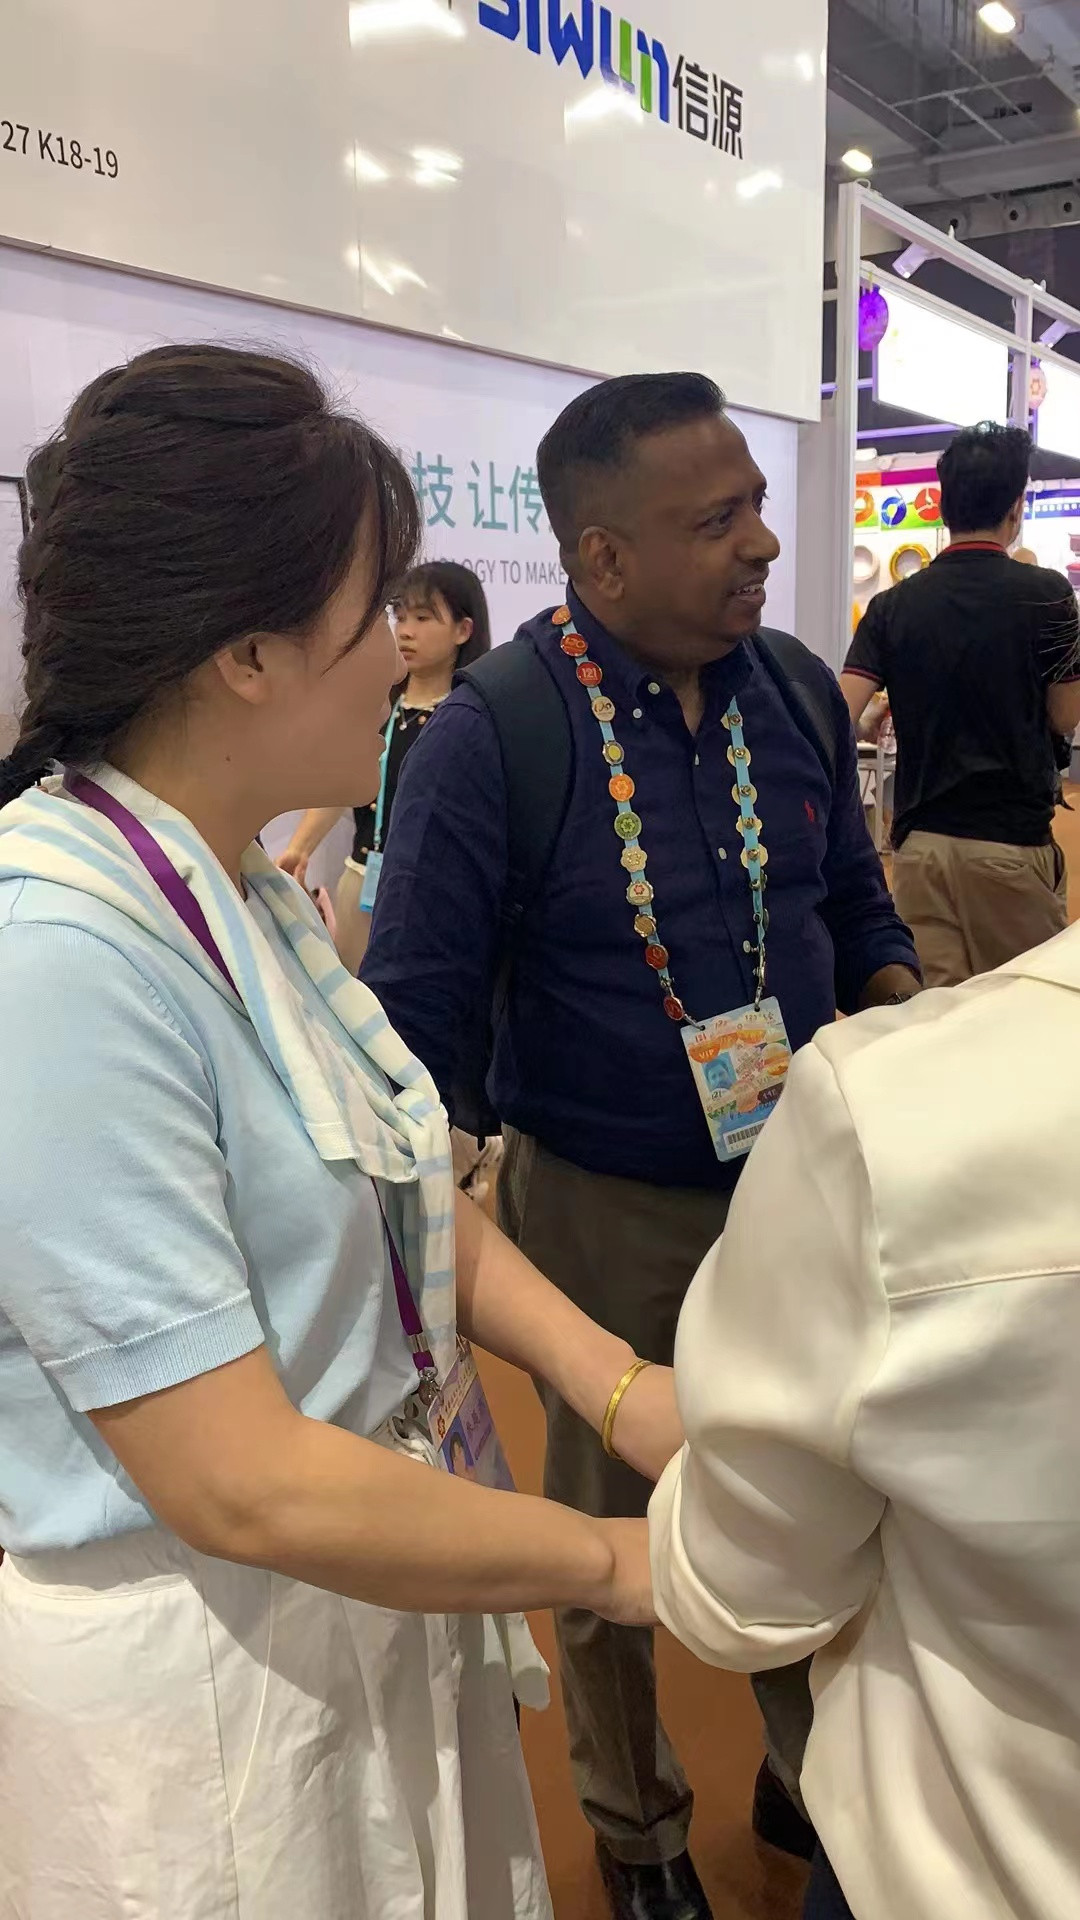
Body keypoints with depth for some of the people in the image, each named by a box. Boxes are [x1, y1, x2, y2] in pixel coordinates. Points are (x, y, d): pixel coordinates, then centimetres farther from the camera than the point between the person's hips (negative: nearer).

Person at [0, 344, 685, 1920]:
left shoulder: (247, 889, -1)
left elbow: (395, 1187, 7)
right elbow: (246, 1485, -27)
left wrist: (611, 1378, -7)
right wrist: (617, 1564, -16)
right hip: (199, 1679, -7)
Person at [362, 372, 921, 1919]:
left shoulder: (797, 689, -4)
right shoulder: (489, 737, -19)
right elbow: (416, 1013, -15)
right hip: (605, 1212, -4)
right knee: (613, 1550, 19)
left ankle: (811, 1774, 51)